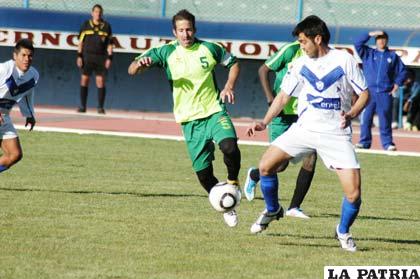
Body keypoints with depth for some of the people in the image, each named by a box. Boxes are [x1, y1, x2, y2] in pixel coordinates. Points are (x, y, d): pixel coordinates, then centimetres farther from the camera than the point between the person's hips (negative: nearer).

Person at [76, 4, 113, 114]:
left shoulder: (106, 26, 7)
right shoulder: (86, 25, 7)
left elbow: (109, 44, 7)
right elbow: (81, 41, 8)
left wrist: (109, 58, -2)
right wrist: (79, 56, 0)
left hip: (101, 57, 0)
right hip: (87, 56, 0)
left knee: (100, 81, -5)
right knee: (84, 79, -2)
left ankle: (100, 107, -2)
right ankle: (83, 106, 3)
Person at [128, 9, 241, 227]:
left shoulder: (209, 49, 0)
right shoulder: (167, 52, -2)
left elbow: (233, 63, 17)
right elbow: (132, 70, -6)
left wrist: (229, 86, -1)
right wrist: (139, 64, -30)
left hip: (214, 111, -1)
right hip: (190, 120, 1)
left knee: (230, 147, -30)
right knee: (203, 172, -1)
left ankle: (233, 183, -3)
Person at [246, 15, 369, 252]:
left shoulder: (344, 60, -4)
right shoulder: (301, 64, 7)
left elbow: (364, 94, 1)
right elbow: (284, 96, 13)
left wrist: (351, 114, -18)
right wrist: (264, 122, 0)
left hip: (336, 133, -3)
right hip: (304, 128, 3)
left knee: (353, 192, -14)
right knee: (266, 165, -10)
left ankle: (344, 231, 15)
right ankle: (273, 210, 17)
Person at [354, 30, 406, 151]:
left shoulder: (393, 56, 13)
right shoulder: (368, 53, 13)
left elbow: (402, 71, 15)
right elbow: (357, 43, 1)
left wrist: (397, 84, 3)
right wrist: (370, 34, -3)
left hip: (385, 93, -1)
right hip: (369, 92, 1)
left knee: (385, 119, -3)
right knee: (365, 118, -3)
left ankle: (387, 143, 0)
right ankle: (364, 142, 2)